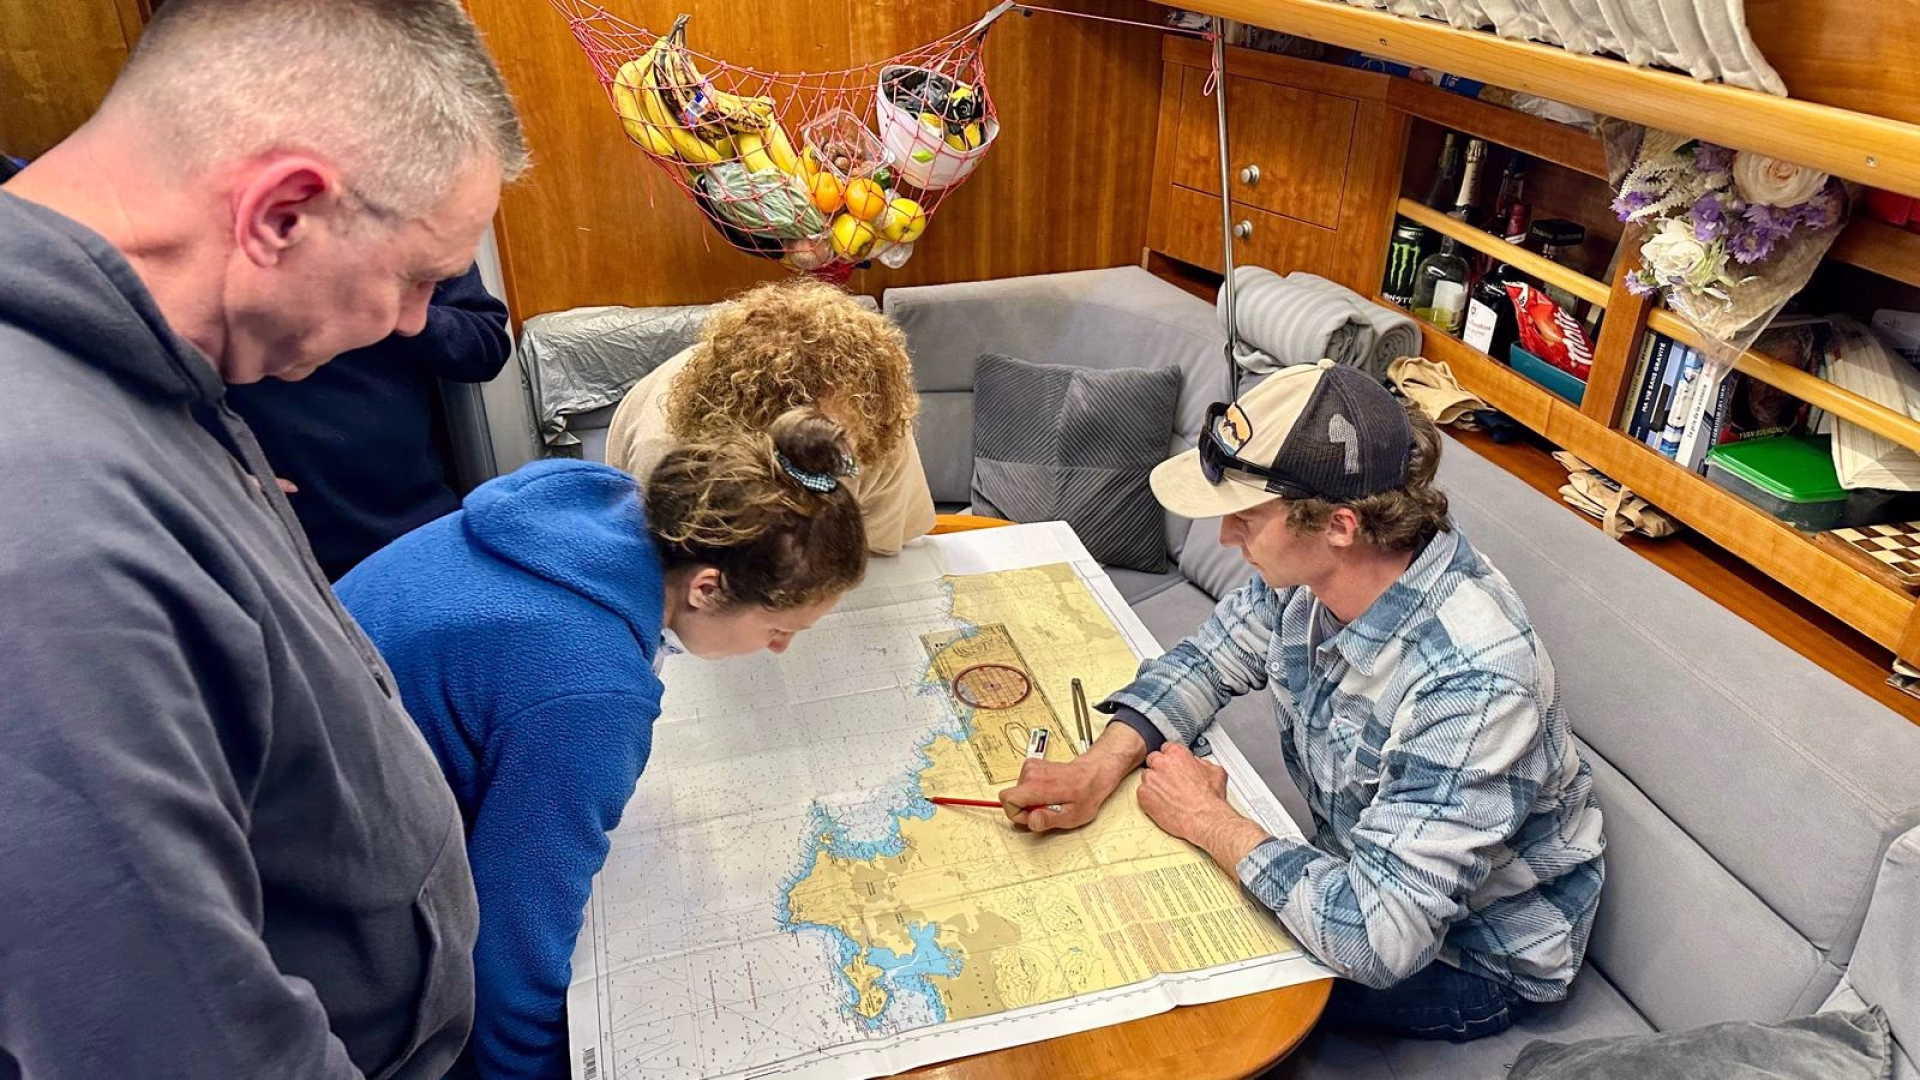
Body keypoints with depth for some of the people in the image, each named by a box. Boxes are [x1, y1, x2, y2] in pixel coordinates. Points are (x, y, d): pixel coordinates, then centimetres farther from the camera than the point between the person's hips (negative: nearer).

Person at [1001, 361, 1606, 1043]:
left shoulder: (1469, 681, -39)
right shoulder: (1314, 568, -17)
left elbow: (1378, 940, -38)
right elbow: (1208, 659, 0)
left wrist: (1208, 821, -25)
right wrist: (1099, 769, -17)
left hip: (1475, 957, -6)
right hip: (1366, 866, 6)